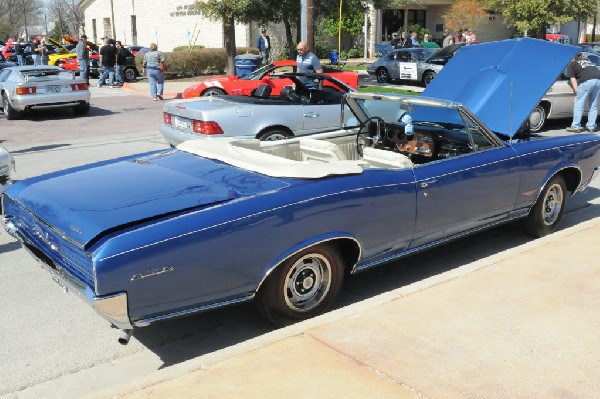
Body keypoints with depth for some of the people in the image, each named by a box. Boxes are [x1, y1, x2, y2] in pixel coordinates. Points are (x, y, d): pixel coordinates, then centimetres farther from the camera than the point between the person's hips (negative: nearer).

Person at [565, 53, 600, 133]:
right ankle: (591, 127, 15)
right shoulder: (588, 61, 35)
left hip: (587, 81, -6)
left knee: (578, 104, 3)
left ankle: (576, 127, 3)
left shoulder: (571, 65, 19)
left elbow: (573, 80, 10)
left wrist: (577, 93, 7)